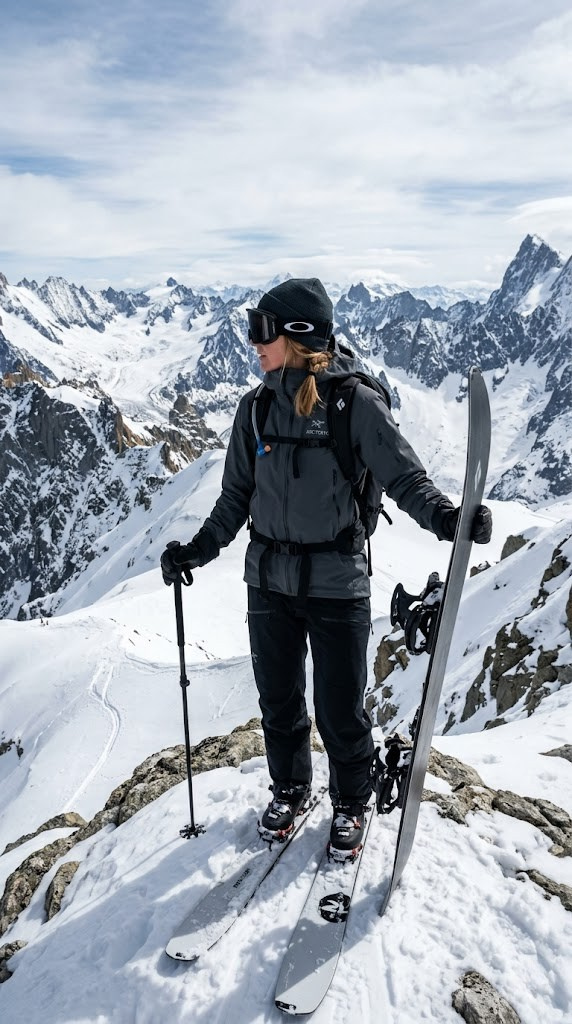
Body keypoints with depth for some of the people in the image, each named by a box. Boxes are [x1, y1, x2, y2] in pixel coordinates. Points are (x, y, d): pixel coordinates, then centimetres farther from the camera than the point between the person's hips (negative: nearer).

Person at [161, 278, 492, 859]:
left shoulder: (356, 403, -10)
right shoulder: (256, 408, 4)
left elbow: (404, 476, -10)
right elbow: (236, 496, 10)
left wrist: (445, 517, -27)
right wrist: (198, 551, 3)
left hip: (336, 584, -4)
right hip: (269, 581, 4)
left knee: (339, 710, 8)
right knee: (278, 700, 18)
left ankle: (351, 804, 37)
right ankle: (289, 789, 45)